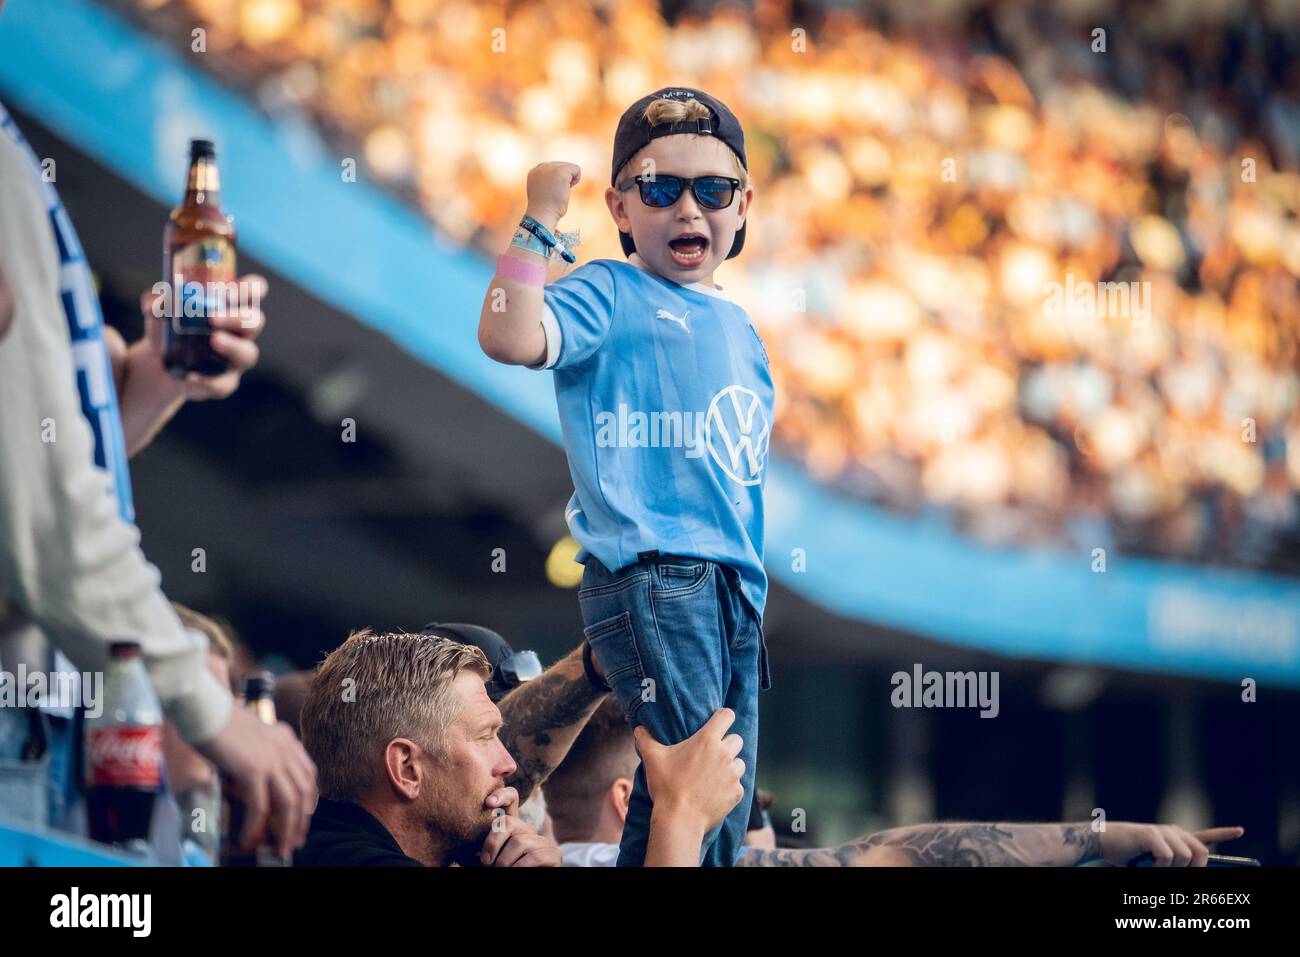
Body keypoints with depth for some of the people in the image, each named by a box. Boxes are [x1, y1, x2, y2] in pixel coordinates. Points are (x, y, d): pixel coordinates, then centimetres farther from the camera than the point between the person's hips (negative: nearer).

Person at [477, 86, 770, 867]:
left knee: (729, 807, 7)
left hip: (735, 592, 8)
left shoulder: (739, 326, 22)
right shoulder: (609, 298, 0)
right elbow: (510, 337, -20)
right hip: (653, 579, -8)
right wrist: (541, 219, -16)